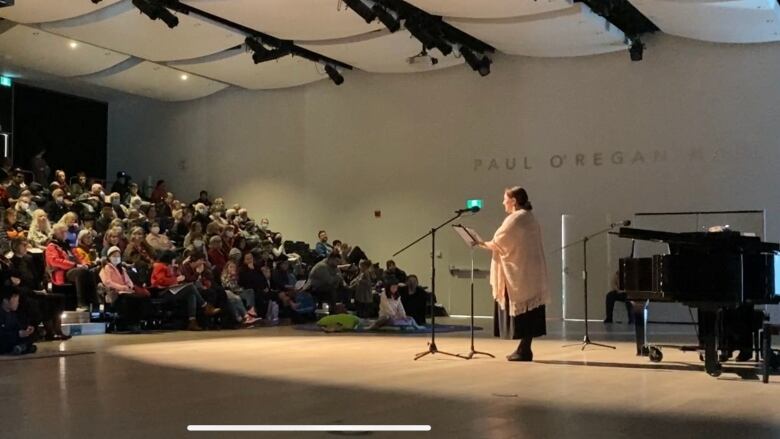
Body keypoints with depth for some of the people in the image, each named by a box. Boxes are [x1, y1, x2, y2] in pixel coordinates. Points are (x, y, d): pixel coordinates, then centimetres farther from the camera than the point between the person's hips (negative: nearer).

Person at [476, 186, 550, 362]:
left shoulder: (515, 219, -13)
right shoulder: (530, 218, 16)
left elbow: (499, 242, -11)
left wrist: (483, 244, 6)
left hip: (520, 274, -9)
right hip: (530, 273, 9)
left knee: (522, 312, -7)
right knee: (528, 312, 8)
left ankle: (524, 350, -5)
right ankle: (524, 348, 11)